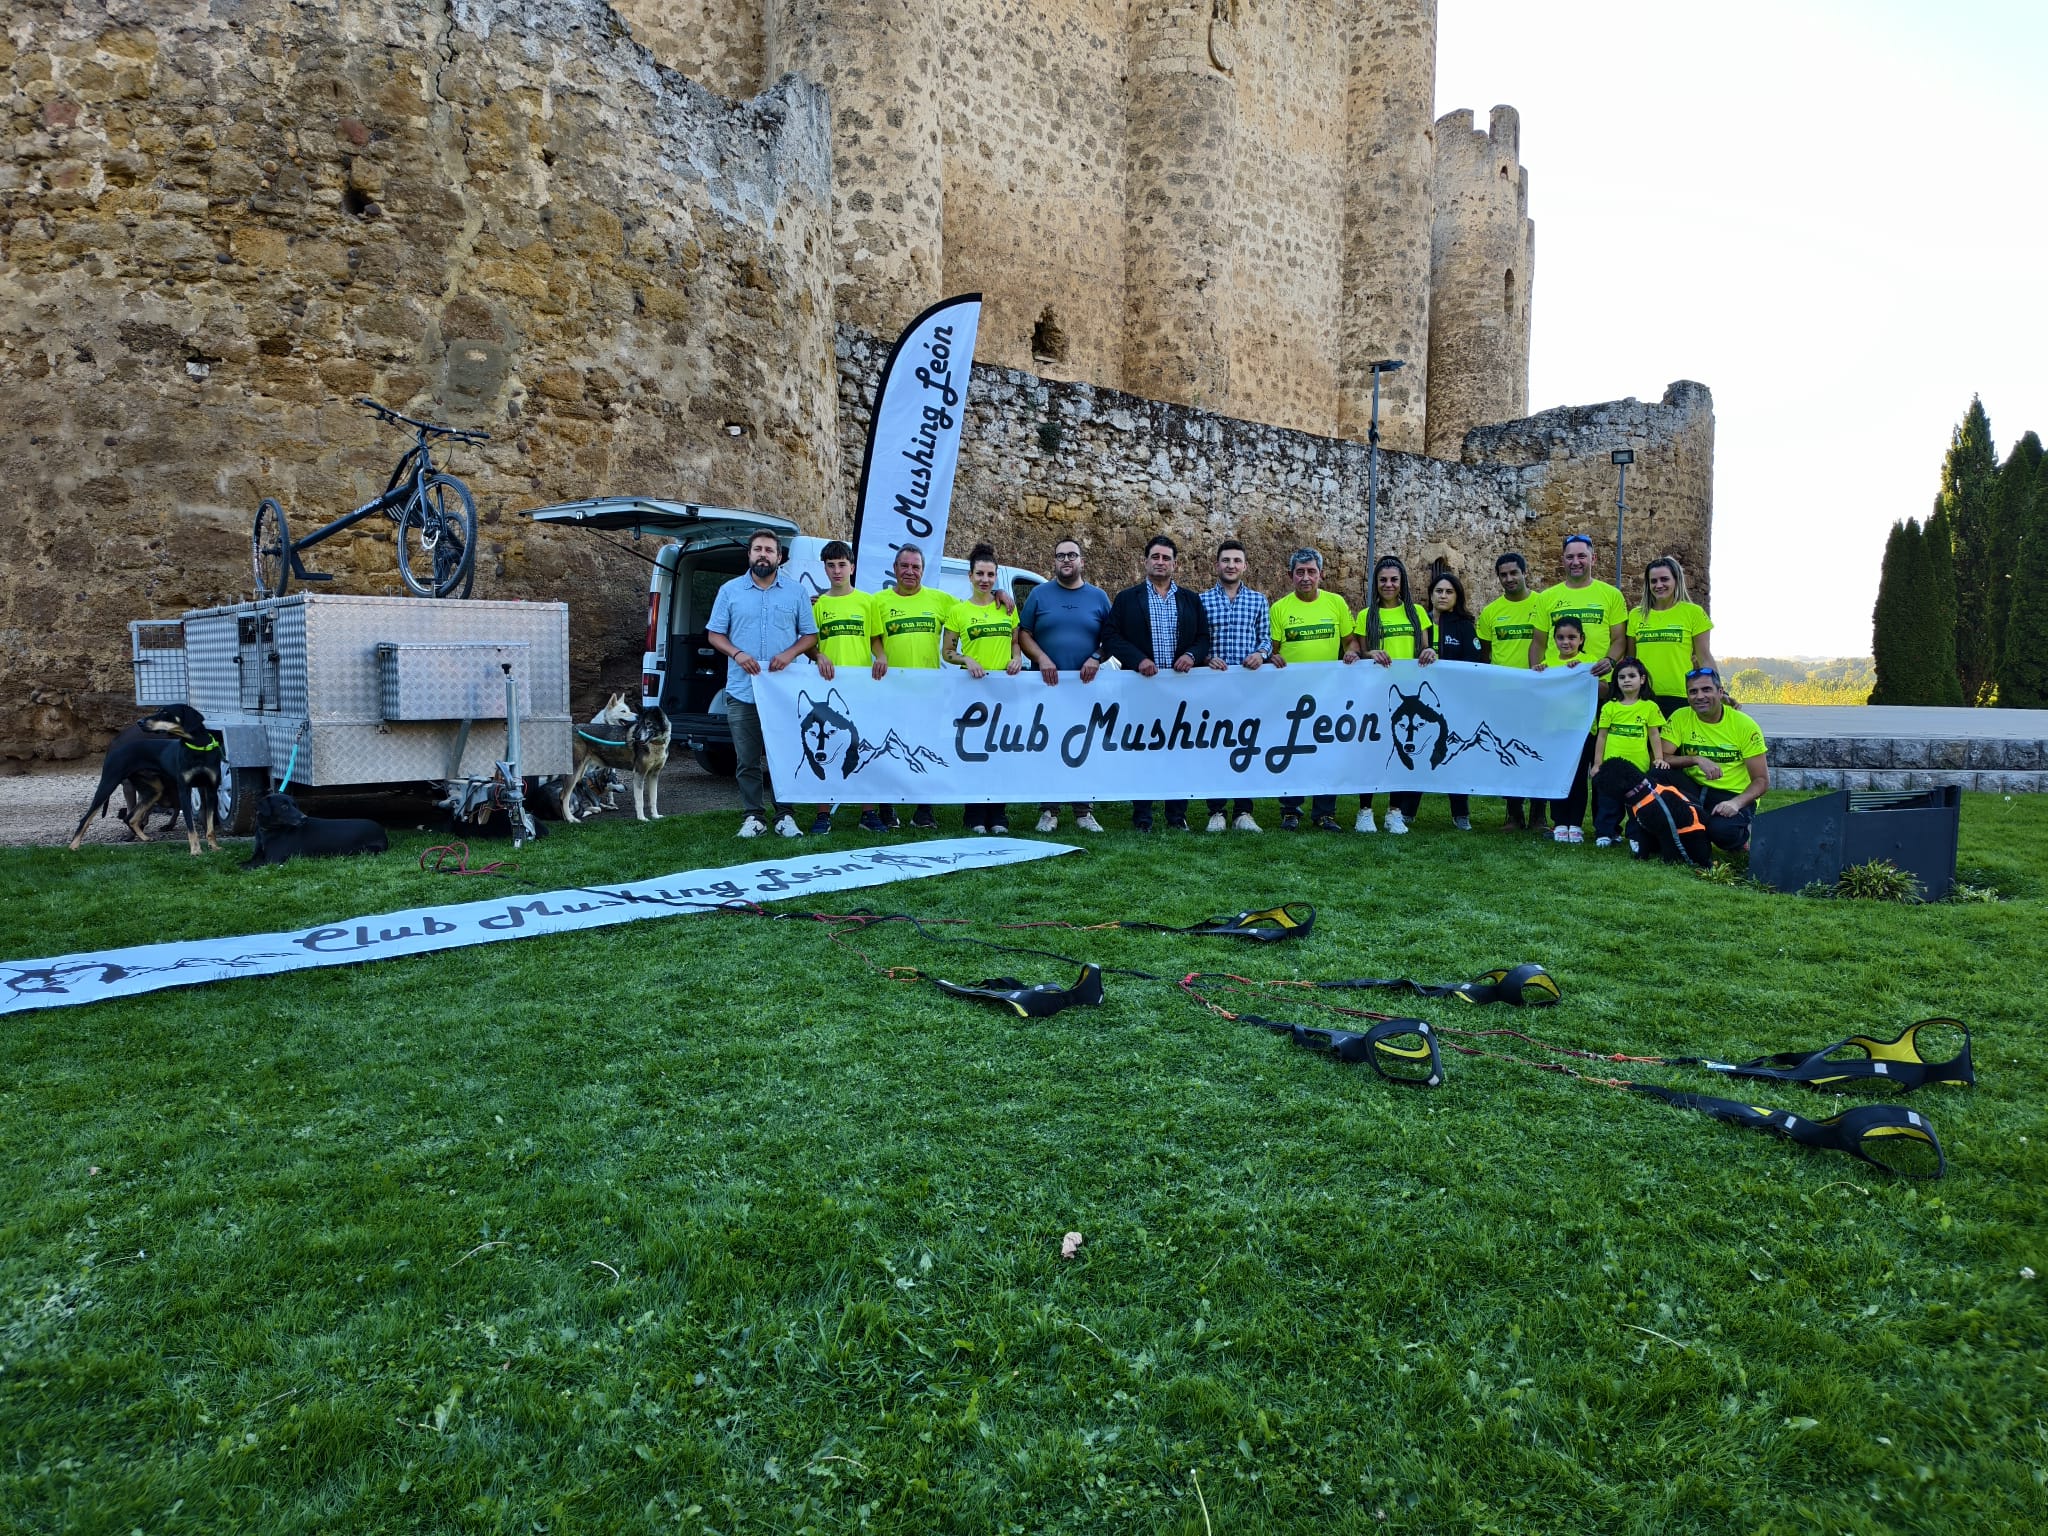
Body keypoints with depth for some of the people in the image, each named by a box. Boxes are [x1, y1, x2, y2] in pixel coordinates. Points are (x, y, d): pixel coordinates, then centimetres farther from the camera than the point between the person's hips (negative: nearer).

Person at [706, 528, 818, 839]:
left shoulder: (795, 592, 7)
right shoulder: (730, 591, 7)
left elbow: (810, 635, 9)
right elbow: (714, 634, 8)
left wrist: (790, 654, -10)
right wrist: (737, 654, -11)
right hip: (742, 692, 0)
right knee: (748, 760, 4)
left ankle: (785, 816, 11)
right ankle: (753, 816, 13)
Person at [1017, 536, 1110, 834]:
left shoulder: (1098, 597, 10)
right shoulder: (1039, 594, 7)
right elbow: (1023, 634, 5)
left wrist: (1097, 659, -7)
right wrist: (1041, 659, -11)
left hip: (1088, 686, 1)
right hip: (1048, 685, -1)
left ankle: (1084, 812, 10)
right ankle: (1048, 811, 6)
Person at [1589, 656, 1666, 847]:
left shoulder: (1650, 707, 2)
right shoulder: (1609, 707, 3)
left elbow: (1654, 735, 4)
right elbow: (1601, 736, 6)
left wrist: (1659, 758, -5)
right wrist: (1597, 763, 3)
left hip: (1639, 766, 0)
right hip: (1611, 765, 1)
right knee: (1608, 802, 5)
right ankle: (1605, 833, 14)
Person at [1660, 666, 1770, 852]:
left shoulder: (1745, 725, -9)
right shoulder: (1680, 718, -4)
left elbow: (1762, 781, -9)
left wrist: (1736, 803, -28)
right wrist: (1697, 759, -28)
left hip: (1734, 795, -2)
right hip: (1694, 790, 2)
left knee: (1722, 830, -34)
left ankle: (1742, 835, 6)